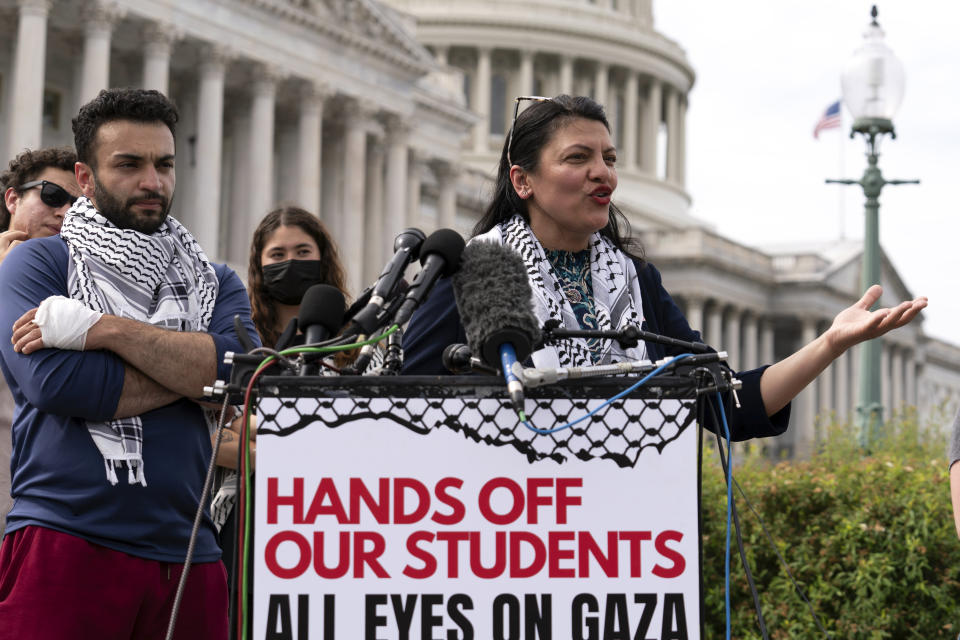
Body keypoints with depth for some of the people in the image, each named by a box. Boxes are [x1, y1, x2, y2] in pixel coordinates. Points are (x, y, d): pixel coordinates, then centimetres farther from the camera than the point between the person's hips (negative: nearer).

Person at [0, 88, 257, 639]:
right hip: (64, 545, -3)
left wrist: (104, 329, -11)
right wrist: (192, 370, -4)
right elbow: (52, 380, -11)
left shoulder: (214, 283, 17)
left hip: (187, 553, 3)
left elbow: (241, 368, -4)